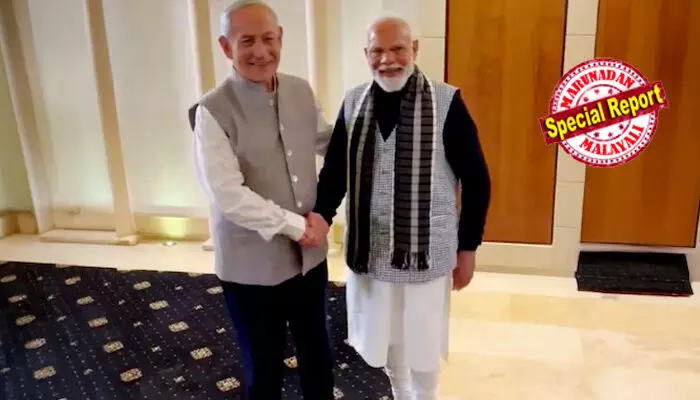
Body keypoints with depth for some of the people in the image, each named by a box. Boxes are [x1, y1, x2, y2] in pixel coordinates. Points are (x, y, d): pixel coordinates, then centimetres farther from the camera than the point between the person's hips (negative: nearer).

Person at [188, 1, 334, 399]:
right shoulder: (213, 111, -18)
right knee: (264, 367, 16)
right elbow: (227, 194, -23)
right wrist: (294, 225, -19)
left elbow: (328, 142, 17)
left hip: (309, 255, 5)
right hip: (252, 265, -5)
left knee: (318, 355, 24)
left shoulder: (301, 91, -1)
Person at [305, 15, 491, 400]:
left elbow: (476, 179, -5)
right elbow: (334, 168, 5)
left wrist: (467, 248, -3)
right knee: (384, 339, 20)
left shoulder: (446, 102, -11)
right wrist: (321, 213, -14)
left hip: (425, 252, -3)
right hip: (369, 250, 4)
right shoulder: (353, 102, 0)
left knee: (423, 343, 13)